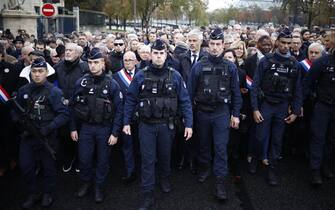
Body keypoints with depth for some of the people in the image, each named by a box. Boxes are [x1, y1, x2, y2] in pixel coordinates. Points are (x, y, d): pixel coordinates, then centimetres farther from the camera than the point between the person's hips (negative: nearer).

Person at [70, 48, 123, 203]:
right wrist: (73, 128, 3)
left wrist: (115, 132, -11)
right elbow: (73, 106, 5)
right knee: (84, 158, 10)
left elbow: (119, 109, -7)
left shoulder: (112, 84, -8)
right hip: (85, 127, 2)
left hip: (105, 128, -2)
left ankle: (99, 186, 30)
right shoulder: (81, 82, -2)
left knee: (103, 159, 10)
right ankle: (85, 182, 35)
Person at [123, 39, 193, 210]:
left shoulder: (175, 76, -4)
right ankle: (148, 194, 13)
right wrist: (126, 122, 0)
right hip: (146, 125, 0)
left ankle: (164, 178, 46)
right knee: (147, 159, 3)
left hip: (166, 125, 1)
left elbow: (184, 101, -3)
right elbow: (130, 100, 2)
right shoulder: (140, 76, -3)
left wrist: (188, 124, -7)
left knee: (165, 155, 19)